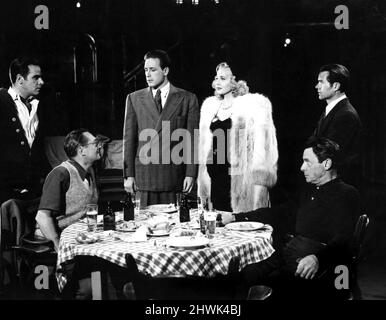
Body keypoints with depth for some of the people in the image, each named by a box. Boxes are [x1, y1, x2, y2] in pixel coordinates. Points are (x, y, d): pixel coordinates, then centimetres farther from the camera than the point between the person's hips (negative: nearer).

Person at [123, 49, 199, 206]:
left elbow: (192, 139, 3)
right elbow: (129, 139, 8)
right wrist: (129, 175, 2)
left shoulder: (187, 99, 5)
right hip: (144, 174, 1)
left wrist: (190, 174, -3)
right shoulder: (134, 99, 10)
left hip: (175, 175, -1)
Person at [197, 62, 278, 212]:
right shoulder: (209, 105, 14)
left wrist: (258, 180, -14)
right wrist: (203, 178, 15)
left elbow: (263, 144, -7)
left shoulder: (254, 103, -3)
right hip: (215, 174, 5)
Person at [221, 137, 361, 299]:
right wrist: (235, 217, 28)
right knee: (247, 274, -16)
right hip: (289, 253, 7)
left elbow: (342, 240, -15)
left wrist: (317, 258, -36)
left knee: (275, 281, -32)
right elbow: (280, 213, 31)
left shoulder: (347, 194, -3)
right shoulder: (310, 191, 24)